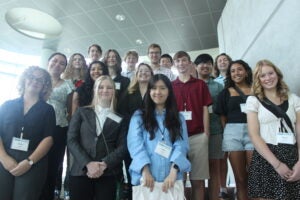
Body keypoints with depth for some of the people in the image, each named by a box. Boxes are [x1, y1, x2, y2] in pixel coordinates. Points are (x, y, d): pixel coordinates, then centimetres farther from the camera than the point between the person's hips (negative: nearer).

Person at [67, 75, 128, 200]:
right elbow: (71, 140, 0)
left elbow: (122, 147, 0)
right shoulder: (81, 112, 8)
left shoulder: (119, 119, 7)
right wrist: (87, 163, -12)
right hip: (81, 172, 0)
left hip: (108, 174, 0)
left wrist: (105, 164, -14)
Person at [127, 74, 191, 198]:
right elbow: (135, 144, -7)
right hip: (146, 177, -1)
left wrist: (173, 172, -18)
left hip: (172, 178, 1)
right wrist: (145, 171, -20)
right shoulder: (139, 116, 4)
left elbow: (181, 146, -4)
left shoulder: (178, 118, 8)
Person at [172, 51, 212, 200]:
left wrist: (206, 133, -2)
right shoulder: (170, 86, 9)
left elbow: (205, 109, 5)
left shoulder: (200, 84, 7)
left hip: (198, 136, -1)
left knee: (198, 179, 6)